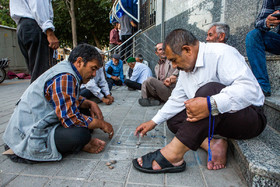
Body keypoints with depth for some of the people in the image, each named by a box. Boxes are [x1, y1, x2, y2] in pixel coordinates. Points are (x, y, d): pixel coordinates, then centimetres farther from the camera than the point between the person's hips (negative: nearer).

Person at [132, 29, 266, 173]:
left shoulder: (221, 53, -18)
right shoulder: (185, 68, 7)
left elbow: (249, 88, -30)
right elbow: (177, 100, 12)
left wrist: (211, 104, -43)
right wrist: (153, 122, 11)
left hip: (251, 117, -8)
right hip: (216, 119, 8)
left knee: (209, 89, -34)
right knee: (173, 119, 1)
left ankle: (173, 155, -33)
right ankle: (212, 144, -16)